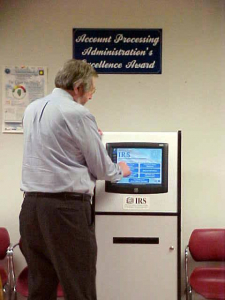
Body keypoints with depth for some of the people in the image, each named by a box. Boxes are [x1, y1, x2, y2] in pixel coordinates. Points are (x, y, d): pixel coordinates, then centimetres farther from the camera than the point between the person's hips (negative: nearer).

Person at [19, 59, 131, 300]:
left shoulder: (31, 109, 12)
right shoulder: (78, 114, -11)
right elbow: (101, 168, -4)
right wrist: (120, 171, 17)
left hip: (31, 206, 8)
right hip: (66, 208, -8)